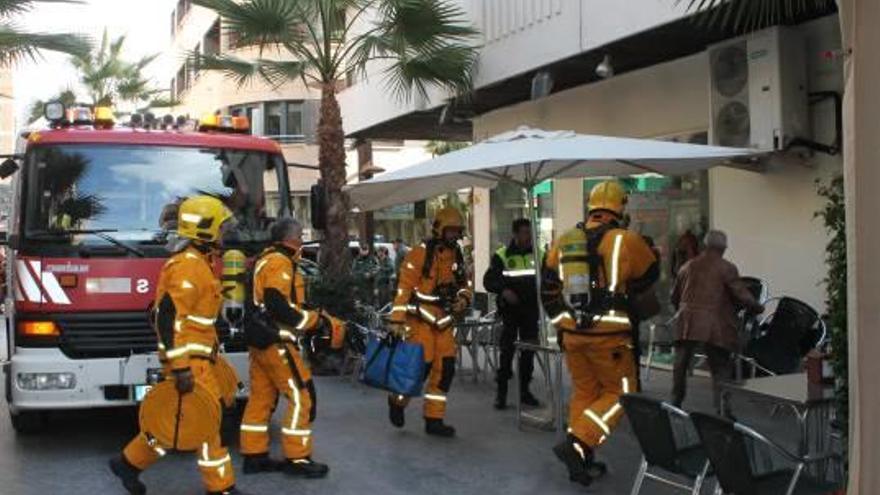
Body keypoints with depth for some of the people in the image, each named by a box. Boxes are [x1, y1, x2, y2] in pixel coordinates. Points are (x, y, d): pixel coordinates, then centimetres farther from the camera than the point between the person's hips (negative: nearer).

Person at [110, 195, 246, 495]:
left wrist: (210, 354, 24)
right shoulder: (187, 267, -18)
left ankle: (130, 463, 24)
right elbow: (169, 318, -24)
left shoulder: (200, 263, 15)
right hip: (188, 360, -10)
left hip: (196, 357, 10)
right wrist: (181, 368, -27)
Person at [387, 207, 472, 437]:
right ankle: (397, 400, 20)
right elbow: (404, 286, -14)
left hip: (443, 322, 7)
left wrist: (463, 298, -4)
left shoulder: (456, 256, 12)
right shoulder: (420, 253, -10)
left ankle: (434, 419, 12)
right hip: (420, 320, -7)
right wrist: (397, 319, -19)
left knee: (445, 369, 3)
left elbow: (463, 284, 20)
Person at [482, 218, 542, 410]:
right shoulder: (502, 256, -3)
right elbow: (488, 281, -5)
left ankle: (524, 390, 18)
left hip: (531, 310, 4)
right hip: (510, 310, -4)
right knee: (507, 350, -5)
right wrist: (503, 290, -22)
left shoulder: (537, 255, 7)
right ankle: (501, 392, 3)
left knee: (529, 351, 7)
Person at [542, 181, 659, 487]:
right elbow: (648, 278, 8)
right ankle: (577, 445, -8)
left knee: (584, 392, 17)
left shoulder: (563, 243, 4)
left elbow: (548, 289, 12)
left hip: (572, 333, 5)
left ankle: (582, 461, 22)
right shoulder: (626, 242, -10)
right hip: (609, 335, -5)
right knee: (619, 393, 8)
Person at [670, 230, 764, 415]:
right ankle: (722, 410, -1)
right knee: (720, 370, 5)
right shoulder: (727, 268, -2)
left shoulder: (688, 266, 12)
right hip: (715, 327, -3)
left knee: (680, 367, 16)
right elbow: (742, 295, -6)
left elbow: (674, 297, 19)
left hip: (688, 325, 4)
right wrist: (757, 308, 12)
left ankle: (675, 404, 24)